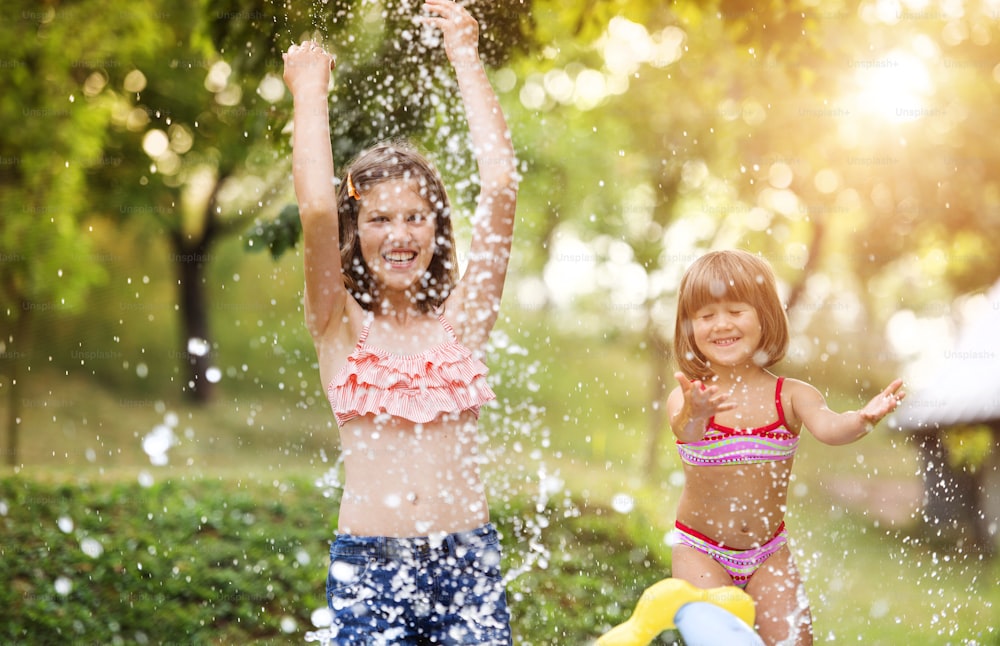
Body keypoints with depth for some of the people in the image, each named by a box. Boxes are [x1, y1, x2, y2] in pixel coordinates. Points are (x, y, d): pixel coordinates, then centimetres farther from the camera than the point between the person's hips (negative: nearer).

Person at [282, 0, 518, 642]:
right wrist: (310, 92, -2)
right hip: (369, 565, -1)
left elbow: (502, 186, -2)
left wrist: (466, 58, 2)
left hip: (469, 562, 2)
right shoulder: (342, 325, 3)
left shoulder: (460, 318, 7)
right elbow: (317, 210, -13)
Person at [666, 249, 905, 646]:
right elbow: (683, 429, -34)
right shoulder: (687, 398, -12)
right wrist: (693, 415, -59)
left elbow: (827, 427, -24)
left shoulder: (789, 396, -7)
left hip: (769, 552, 2)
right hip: (702, 549, -2)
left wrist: (863, 419, -47)